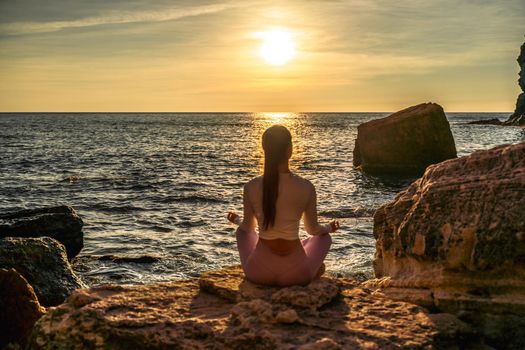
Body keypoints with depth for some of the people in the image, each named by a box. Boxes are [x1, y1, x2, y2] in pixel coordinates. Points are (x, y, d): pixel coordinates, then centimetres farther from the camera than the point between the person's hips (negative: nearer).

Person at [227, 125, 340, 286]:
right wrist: (329, 227, 26)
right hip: (296, 273, 0)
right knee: (324, 237, 30)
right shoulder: (306, 187, -14)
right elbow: (313, 229, 2)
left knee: (241, 231, 32)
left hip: (258, 272, 0)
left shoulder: (251, 187, -10)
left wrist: (236, 219, 31)